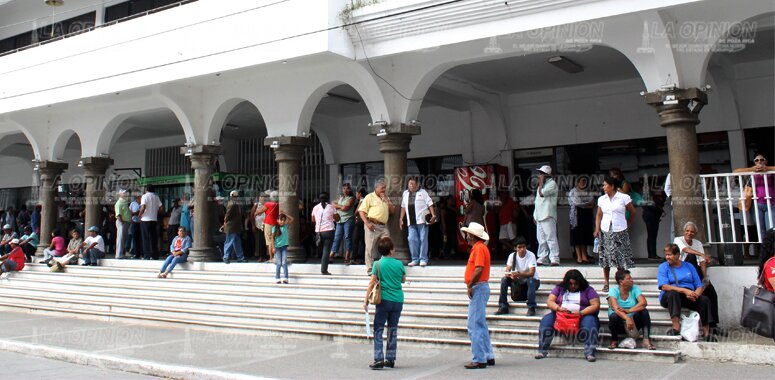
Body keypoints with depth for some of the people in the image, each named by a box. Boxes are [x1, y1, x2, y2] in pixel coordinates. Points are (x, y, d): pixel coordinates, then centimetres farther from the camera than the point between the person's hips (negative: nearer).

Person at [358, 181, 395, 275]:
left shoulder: (386, 198, 21)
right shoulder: (370, 197, 3)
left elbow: (393, 210, 15)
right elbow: (361, 211, -4)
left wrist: (386, 200, 3)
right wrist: (367, 223, -15)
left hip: (383, 226, 6)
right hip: (372, 225, -5)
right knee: (370, 247, -3)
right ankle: (370, 269, 3)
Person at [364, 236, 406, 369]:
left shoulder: (378, 264, -4)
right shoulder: (399, 264, 2)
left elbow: (372, 283, -6)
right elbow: (403, 280, 17)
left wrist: (366, 300, -2)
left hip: (384, 300, -3)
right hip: (398, 300, 3)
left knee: (378, 330, 1)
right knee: (393, 330, 12)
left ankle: (379, 359, -9)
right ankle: (390, 359, 16)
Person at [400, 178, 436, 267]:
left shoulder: (422, 192, 4)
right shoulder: (405, 193, 17)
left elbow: (430, 204, -2)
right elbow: (403, 207, 21)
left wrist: (433, 215, -12)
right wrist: (401, 219, 17)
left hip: (422, 220, -4)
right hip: (411, 222, 4)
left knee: (423, 239, -2)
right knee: (412, 240, 0)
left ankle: (423, 259, 3)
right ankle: (415, 259, 8)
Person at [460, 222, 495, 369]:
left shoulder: (479, 248, -13)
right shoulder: (479, 247, 19)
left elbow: (478, 269, -24)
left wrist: (470, 286, -18)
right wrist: (471, 286, 12)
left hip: (478, 288, -11)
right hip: (480, 288, 11)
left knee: (475, 325, -9)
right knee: (480, 325, 15)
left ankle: (479, 359, -6)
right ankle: (488, 357, 21)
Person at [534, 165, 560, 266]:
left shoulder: (552, 183, -5)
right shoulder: (542, 185, 22)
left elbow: (542, 193, -19)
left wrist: (541, 183, -4)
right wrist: (535, 215, 20)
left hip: (548, 216, -9)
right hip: (539, 216, 9)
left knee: (551, 238, -11)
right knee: (541, 239, 9)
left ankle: (555, 259, -12)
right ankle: (542, 258, 13)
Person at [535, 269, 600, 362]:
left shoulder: (588, 290, 7)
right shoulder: (559, 288, 13)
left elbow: (596, 305, -3)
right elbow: (549, 302, 5)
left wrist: (581, 313, -20)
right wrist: (558, 308, -18)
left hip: (582, 316, -2)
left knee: (590, 321, -34)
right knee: (546, 320, -25)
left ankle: (589, 353, -42)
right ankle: (542, 351, -29)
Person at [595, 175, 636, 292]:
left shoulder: (624, 197, -2)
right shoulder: (601, 199, 8)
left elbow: (633, 212, 7)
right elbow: (599, 215, 9)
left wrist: (627, 225, 8)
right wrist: (597, 229, -1)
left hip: (620, 231, -3)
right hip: (605, 231, 3)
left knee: (621, 257, -3)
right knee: (605, 257, 2)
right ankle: (606, 283, 8)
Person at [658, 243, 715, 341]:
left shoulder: (689, 266, 16)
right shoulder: (663, 267, 6)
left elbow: (700, 286, 9)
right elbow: (664, 286, -11)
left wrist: (695, 295, -15)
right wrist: (684, 290, -23)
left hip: (689, 297, 3)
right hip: (668, 297, -3)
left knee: (705, 300, -24)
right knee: (673, 293, -35)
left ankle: (706, 333, -18)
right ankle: (676, 327, -42)